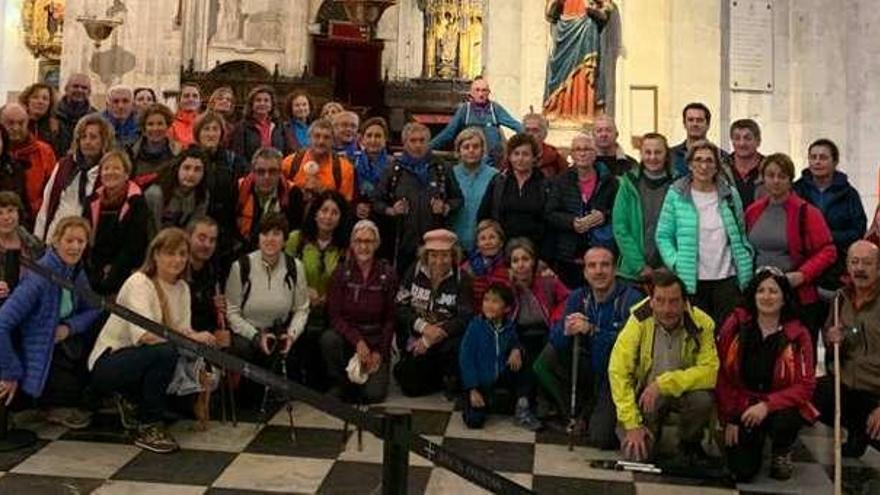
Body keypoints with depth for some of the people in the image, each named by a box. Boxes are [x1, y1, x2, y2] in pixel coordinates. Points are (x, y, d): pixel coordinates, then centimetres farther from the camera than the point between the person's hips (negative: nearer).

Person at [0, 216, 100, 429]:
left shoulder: (76, 272, -1)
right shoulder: (39, 276, -24)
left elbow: (93, 309, 9)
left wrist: (69, 327, -12)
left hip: (58, 345, 8)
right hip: (35, 358, -8)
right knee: (75, 388, -26)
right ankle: (55, 407, 11)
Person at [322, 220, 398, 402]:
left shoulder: (387, 274, -4)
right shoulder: (341, 272, -3)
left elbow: (390, 319, 0)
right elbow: (335, 316, -8)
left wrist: (379, 353, -8)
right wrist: (358, 341, -22)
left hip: (377, 340, -1)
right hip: (347, 335, 1)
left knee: (374, 394, -20)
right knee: (328, 339, -33)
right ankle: (342, 383, -6)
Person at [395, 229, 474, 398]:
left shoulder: (462, 279, -10)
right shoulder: (415, 271, -4)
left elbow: (465, 319, -17)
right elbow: (400, 307, -6)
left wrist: (432, 338, -24)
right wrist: (423, 326, -22)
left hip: (446, 338, -2)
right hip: (416, 337, 2)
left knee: (456, 346, -36)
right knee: (410, 386, -11)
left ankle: (452, 380, -2)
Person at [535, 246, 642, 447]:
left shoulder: (631, 300, -18)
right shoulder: (578, 297, -1)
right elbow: (555, 341, -7)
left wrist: (591, 331, -34)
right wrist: (566, 331, -31)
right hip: (590, 367, 5)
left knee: (600, 439, -18)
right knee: (545, 361, -14)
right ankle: (582, 414, 4)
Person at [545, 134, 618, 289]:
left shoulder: (609, 181, 6)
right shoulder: (561, 181, 8)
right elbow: (550, 214, 2)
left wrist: (604, 216, -15)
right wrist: (572, 222, -15)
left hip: (601, 254, -1)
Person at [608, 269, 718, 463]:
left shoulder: (702, 323, -18)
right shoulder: (638, 322, -20)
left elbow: (709, 371, -23)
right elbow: (618, 372, -20)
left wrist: (664, 383, -32)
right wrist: (632, 425, -21)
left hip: (683, 390, 1)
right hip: (644, 393, -1)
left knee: (703, 400, -32)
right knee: (636, 454, -18)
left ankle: (689, 442, 2)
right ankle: (651, 431, 19)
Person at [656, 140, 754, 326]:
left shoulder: (730, 195, 8)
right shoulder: (676, 195, 0)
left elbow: (740, 235, 15)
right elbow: (663, 236, -1)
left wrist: (746, 264, 3)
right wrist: (676, 263, -13)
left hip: (727, 278, 2)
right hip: (691, 280, -2)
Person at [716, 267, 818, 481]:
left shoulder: (798, 334, -6)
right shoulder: (735, 325, -6)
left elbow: (805, 385, -11)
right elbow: (721, 374, -4)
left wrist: (767, 405, -25)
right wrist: (729, 419, -7)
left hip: (780, 407, 0)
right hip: (741, 406, 0)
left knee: (782, 422, -35)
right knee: (742, 472, -14)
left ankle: (782, 452, 4)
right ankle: (754, 442, 24)